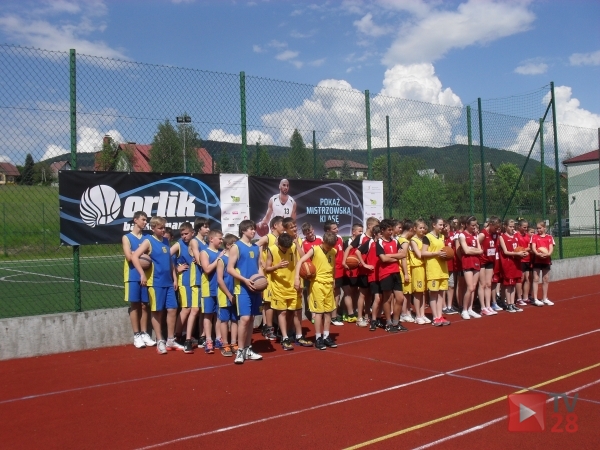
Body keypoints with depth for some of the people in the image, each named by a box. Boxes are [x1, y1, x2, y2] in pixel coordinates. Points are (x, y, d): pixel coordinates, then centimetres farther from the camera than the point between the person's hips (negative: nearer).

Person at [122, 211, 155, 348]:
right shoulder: (127, 237, 0)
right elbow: (129, 257, -12)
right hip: (133, 276, -3)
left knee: (144, 305, 6)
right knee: (134, 305, 1)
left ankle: (144, 333, 13)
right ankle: (136, 335, 6)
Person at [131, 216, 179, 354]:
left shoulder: (166, 241, 12)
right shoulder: (148, 241, -7)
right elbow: (134, 257, -19)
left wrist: (174, 278, 13)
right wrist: (142, 274, -27)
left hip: (168, 282, 6)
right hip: (156, 282, -6)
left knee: (172, 309, 6)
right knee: (157, 312, 3)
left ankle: (170, 341, 17)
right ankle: (160, 342, 12)